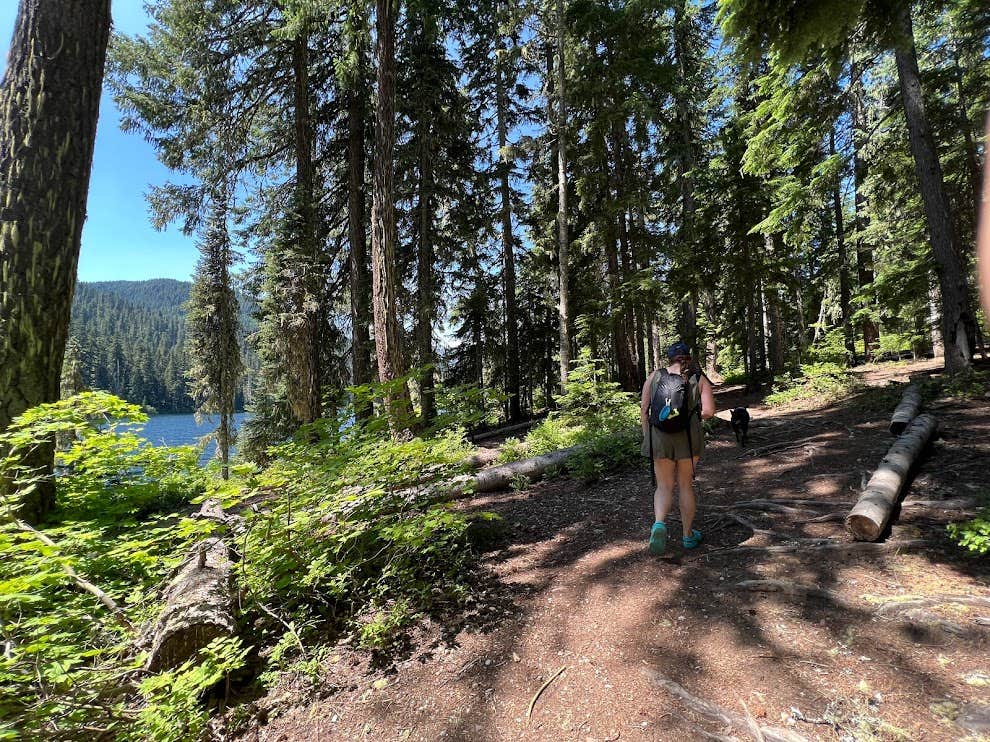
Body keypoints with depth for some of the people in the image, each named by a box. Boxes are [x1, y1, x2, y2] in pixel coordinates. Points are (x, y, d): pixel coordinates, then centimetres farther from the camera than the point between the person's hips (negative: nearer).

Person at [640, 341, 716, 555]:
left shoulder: (654, 377, 4)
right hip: (688, 437, 0)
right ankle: (688, 535, 26)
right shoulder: (699, 379, 2)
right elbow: (708, 412, -7)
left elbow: (644, 409, 1)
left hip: (659, 438, 0)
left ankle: (659, 523, -15)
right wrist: (692, 414, 13)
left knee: (664, 486, 11)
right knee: (685, 485, 15)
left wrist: (646, 437, 10)